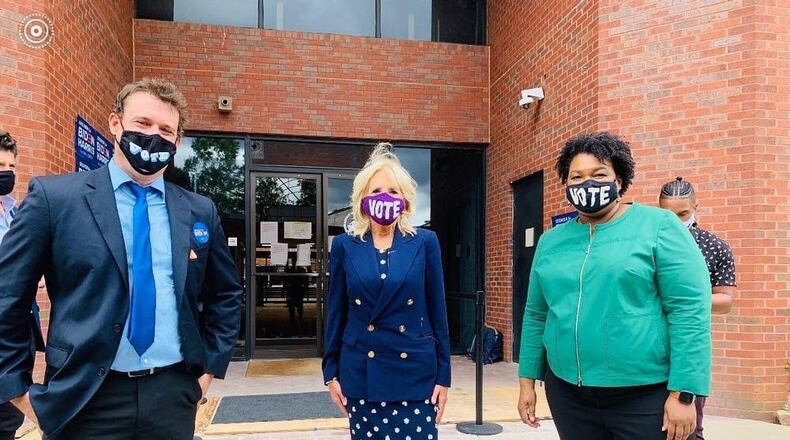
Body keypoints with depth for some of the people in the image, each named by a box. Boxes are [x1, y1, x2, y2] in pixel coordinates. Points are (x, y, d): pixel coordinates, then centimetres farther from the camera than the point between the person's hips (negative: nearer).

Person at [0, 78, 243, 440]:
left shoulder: (200, 212, 4)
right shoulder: (53, 196, -5)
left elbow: (225, 295, 14)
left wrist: (210, 366, 8)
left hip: (174, 396, 3)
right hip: (85, 400, -2)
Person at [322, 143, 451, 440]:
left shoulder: (425, 242, -1)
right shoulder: (344, 246, 1)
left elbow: (437, 311, 1)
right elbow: (336, 313, 5)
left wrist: (443, 375, 0)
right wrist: (331, 372, 4)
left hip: (416, 373, -1)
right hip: (361, 375, 1)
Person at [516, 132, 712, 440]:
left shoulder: (658, 226, -6)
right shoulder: (551, 241, 6)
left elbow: (690, 310, -11)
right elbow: (536, 315, 10)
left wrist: (683, 394, -14)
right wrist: (527, 380, 10)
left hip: (646, 396, -4)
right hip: (567, 394, 4)